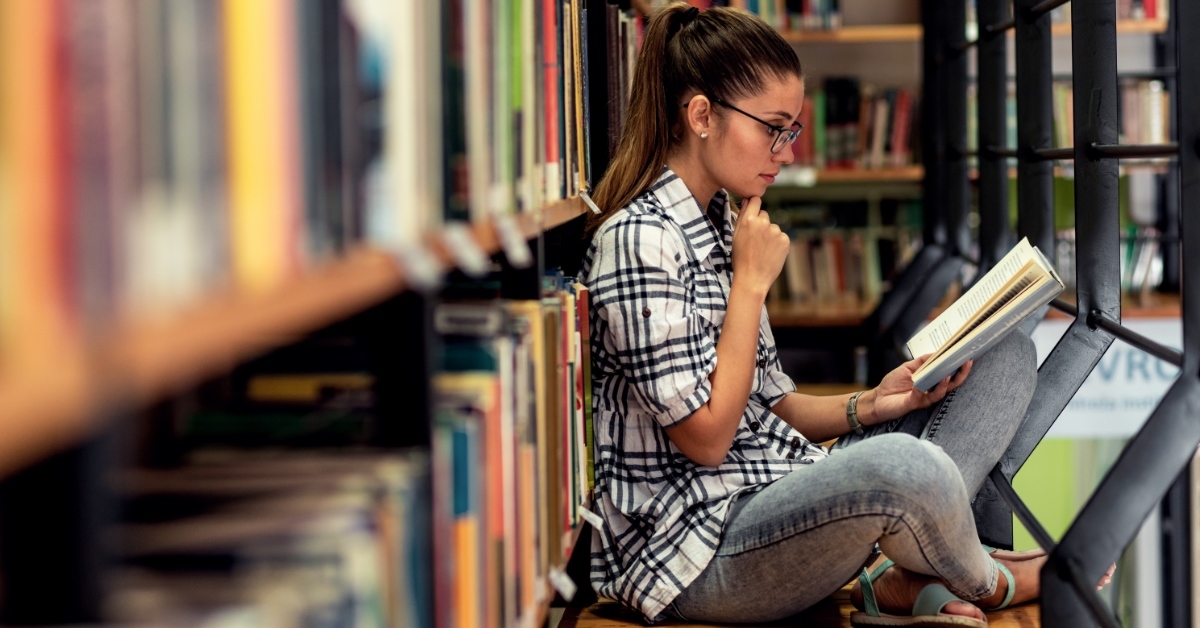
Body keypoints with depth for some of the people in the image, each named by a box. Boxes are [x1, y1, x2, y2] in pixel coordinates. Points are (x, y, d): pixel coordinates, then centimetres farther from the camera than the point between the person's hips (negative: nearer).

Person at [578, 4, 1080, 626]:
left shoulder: (721, 223, 14)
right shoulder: (640, 240, -16)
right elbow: (705, 436, -18)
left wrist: (871, 405, -3)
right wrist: (751, 283, -12)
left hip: (774, 494, 10)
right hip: (698, 550, -10)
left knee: (1006, 351, 8)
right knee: (903, 464, -39)